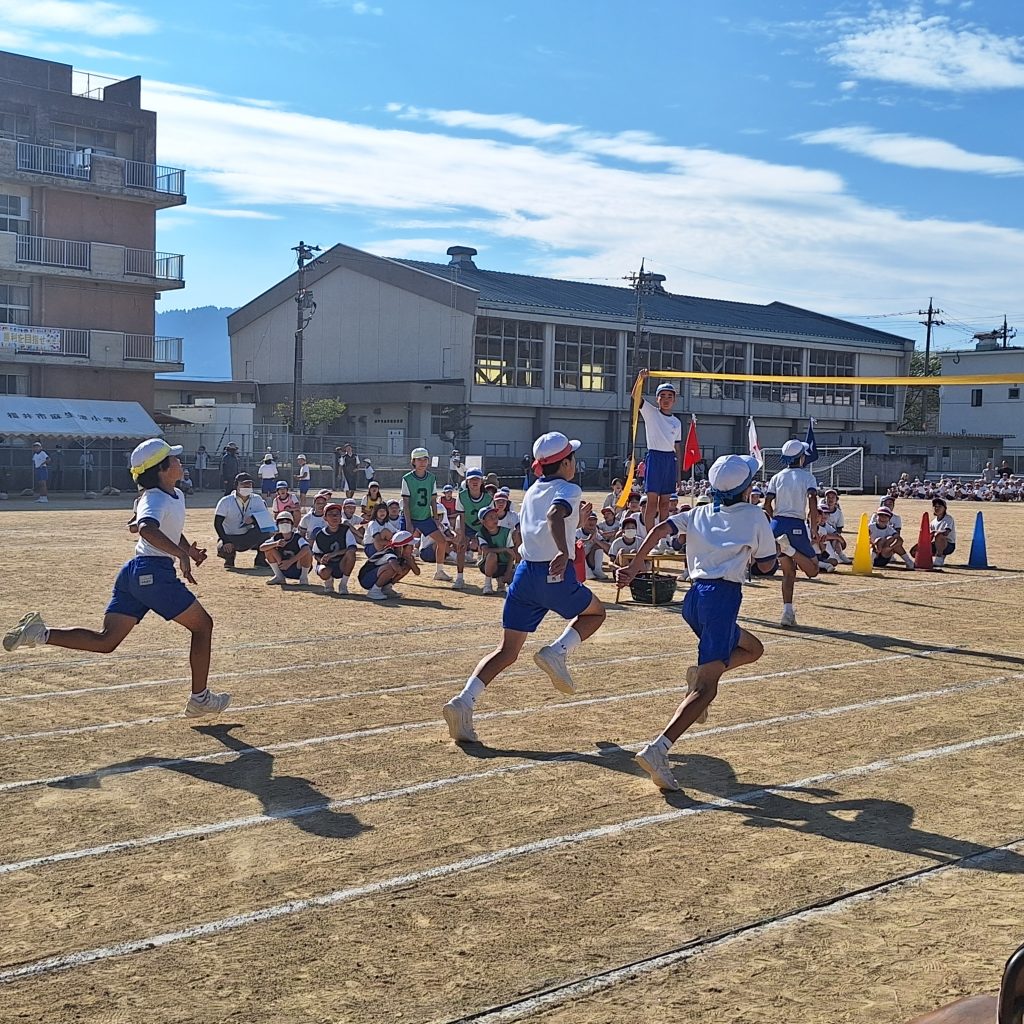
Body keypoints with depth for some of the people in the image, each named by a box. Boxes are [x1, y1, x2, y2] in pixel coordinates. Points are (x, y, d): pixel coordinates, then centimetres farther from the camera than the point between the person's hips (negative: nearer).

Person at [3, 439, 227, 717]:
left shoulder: (177, 496, 17)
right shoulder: (156, 499, -12)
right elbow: (147, 529, -35)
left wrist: (189, 550, 17)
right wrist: (181, 554, -38)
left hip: (133, 573, 9)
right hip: (154, 572, -9)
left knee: (106, 641, 5)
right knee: (202, 624, 5)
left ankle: (41, 634, -10)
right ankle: (199, 699, 11)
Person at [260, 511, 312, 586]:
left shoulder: (297, 537, -17)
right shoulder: (277, 538, -5)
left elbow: (306, 549, -38)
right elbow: (261, 548, -15)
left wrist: (290, 562, -42)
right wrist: (275, 544, -35)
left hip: (299, 570, -4)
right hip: (284, 570, 4)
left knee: (307, 553, -33)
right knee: (269, 549, -12)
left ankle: (304, 578, -9)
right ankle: (279, 577, 1)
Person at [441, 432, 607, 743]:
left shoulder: (532, 492, 19)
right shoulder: (569, 491, -3)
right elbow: (554, 516, -26)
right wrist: (564, 553, -41)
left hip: (524, 573, 6)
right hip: (555, 575, -6)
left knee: (507, 651, 7)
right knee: (595, 612, 23)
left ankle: (463, 702, -12)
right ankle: (556, 652, -3)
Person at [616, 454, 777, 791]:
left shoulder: (700, 513, 16)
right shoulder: (754, 516, 4)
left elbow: (660, 529, 1)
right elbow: (766, 564, 11)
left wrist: (634, 566, -3)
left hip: (694, 597, 7)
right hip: (722, 598, -7)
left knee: (752, 648, 29)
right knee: (706, 688, -13)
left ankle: (701, 672, 3)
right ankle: (658, 749, -30)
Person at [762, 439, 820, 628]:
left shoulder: (777, 477, 10)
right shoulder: (807, 476, 1)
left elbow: (767, 504, 2)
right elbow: (812, 500, -15)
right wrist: (813, 529, -11)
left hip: (777, 525, 5)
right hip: (796, 526, -5)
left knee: (788, 571, 14)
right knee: (812, 570, 4)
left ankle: (788, 612, 4)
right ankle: (789, 550, -23)